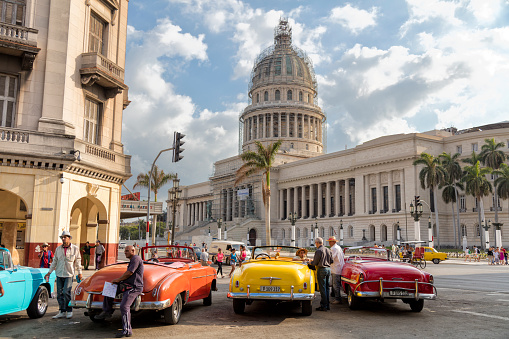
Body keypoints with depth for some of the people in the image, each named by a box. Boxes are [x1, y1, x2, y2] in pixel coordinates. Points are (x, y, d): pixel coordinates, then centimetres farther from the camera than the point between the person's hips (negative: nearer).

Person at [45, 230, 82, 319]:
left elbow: (78, 261, 3)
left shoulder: (75, 248, 0)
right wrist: (49, 272, 9)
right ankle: (62, 312, 14)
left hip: (69, 274, -4)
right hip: (59, 274, 4)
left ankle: (69, 311, 2)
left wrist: (79, 273, 3)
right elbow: (54, 261, 13)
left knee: (66, 292, -12)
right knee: (59, 294, 4)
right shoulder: (58, 249, 8)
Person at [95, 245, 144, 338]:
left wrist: (118, 279, -5)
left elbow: (129, 273, -16)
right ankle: (107, 311, 18)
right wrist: (119, 280, 6)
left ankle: (127, 330, -20)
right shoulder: (132, 260, 21)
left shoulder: (136, 259, -11)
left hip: (134, 287, -11)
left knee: (124, 306, -22)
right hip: (127, 285, 11)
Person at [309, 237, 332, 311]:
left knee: (322, 288, -3)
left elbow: (315, 263, -11)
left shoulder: (318, 251, -13)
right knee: (327, 288, 13)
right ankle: (327, 305, 17)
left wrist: (310, 263, 9)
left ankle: (324, 306, 0)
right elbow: (331, 261, 16)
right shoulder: (328, 250, 10)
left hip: (321, 270, -7)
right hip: (328, 269, 7)